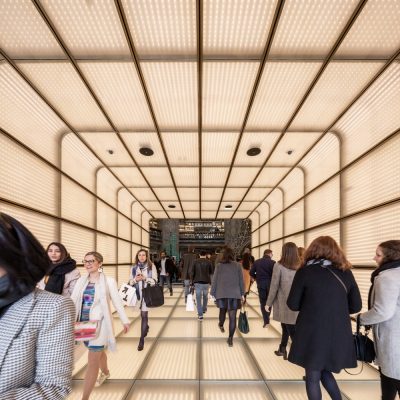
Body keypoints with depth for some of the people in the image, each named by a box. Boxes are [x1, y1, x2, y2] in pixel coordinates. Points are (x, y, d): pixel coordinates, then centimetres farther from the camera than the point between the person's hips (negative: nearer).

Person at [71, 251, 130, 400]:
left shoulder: (108, 281, -11)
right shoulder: (81, 281, 2)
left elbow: (117, 302, -5)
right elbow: (73, 300, -1)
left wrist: (125, 321, 1)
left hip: (99, 324, -5)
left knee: (92, 362, -4)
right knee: (99, 351, 28)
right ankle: (105, 372, 56)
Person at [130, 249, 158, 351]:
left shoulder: (151, 266, -3)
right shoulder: (134, 267, 5)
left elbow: (154, 281, -5)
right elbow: (131, 281, 8)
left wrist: (144, 278, -20)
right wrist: (136, 279, -14)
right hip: (138, 293, 3)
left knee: (144, 314, -8)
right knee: (142, 314, 16)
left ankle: (142, 339, -2)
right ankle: (146, 327, 46)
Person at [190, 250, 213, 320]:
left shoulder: (196, 262, -1)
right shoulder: (208, 262, -2)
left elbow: (192, 272, -2)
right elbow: (211, 272, 6)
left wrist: (191, 281, 5)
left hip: (197, 282, -1)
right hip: (206, 282, 1)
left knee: (198, 298, 2)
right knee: (205, 296, 23)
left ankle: (200, 315, -4)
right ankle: (204, 309, 38)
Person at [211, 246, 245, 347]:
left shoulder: (219, 266, -2)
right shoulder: (237, 266, -1)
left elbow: (215, 281, 0)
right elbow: (241, 281, 3)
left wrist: (213, 293, 7)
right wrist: (242, 294, 12)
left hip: (221, 294, 1)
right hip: (234, 294, -1)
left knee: (222, 311, 24)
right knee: (232, 317, 2)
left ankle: (221, 325, 47)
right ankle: (230, 339, 1)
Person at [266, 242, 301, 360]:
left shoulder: (279, 266, -10)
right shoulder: (300, 266, 0)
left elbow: (274, 286, -8)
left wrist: (269, 303, 2)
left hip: (284, 303, -4)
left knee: (290, 330, 7)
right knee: (288, 328, 19)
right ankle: (282, 349, 32)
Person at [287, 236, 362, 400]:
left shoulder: (305, 271, -7)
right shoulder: (345, 273, 2)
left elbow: (293, 304, -4)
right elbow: (356, 306, 8)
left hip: (313, 333, -4)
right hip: (339, 334, 4)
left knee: (312, 376, 14)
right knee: (324, 371, 26)